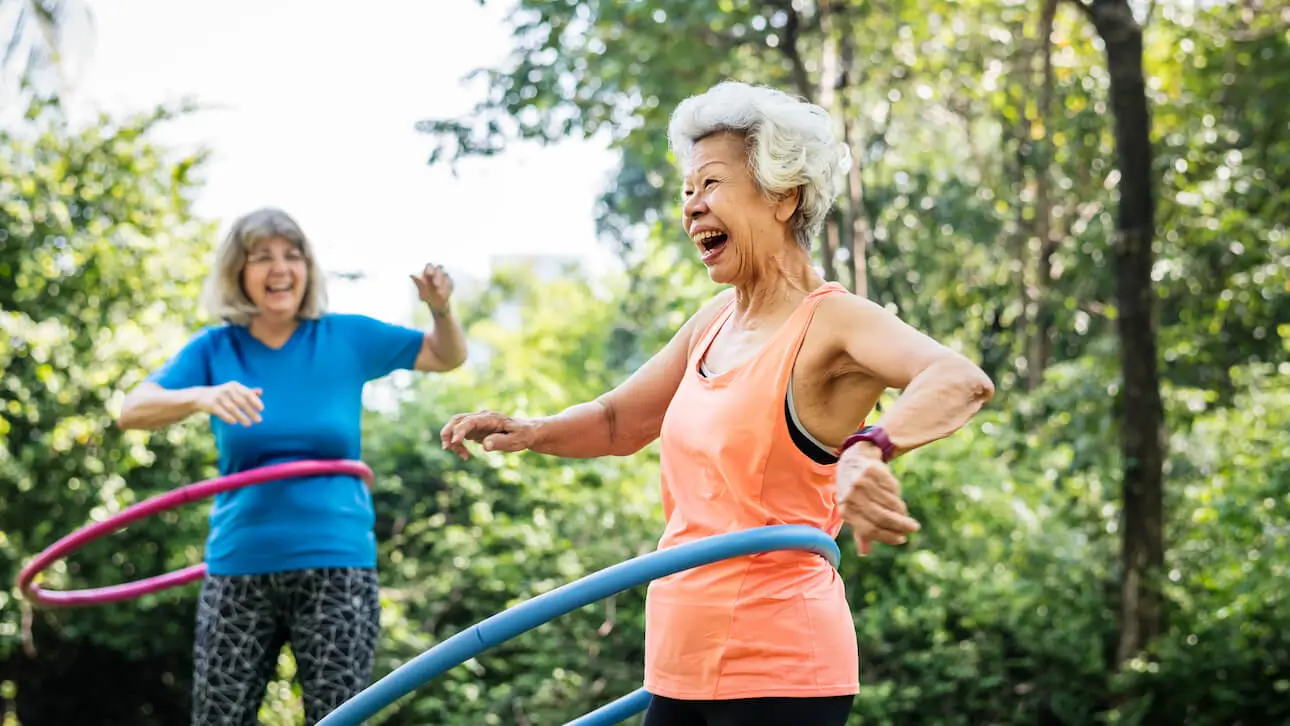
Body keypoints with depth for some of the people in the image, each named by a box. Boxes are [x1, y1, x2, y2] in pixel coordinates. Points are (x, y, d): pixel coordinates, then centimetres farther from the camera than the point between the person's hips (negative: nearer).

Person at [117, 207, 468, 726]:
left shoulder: (346, 338, 4)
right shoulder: (214, 349, 2)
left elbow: (447, 357, 13)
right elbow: (132, 411, -12)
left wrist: (441, 309, -9)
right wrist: (200, 397, -31)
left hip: (337, 567, -1)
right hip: (238, 569, 1)